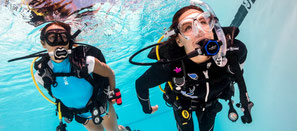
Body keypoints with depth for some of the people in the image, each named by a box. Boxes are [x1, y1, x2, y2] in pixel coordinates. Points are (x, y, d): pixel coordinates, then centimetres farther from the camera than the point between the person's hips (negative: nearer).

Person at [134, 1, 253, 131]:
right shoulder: (168, 66, -43)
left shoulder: (234, 50, -35)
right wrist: (146, 108, -6)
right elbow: (141, 84, -23)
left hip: (211, 101, 3)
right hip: (182, 103, -2)